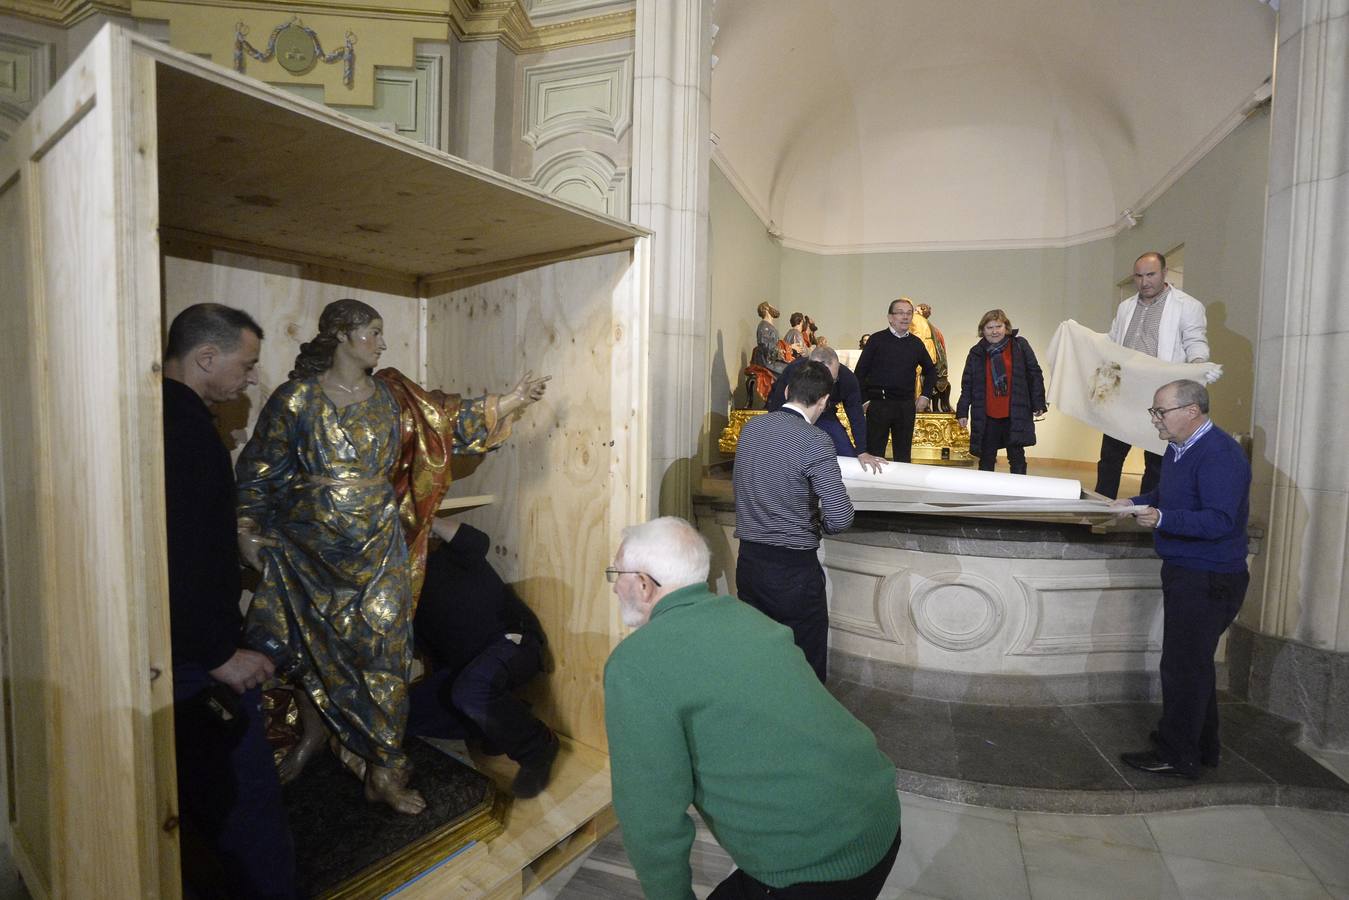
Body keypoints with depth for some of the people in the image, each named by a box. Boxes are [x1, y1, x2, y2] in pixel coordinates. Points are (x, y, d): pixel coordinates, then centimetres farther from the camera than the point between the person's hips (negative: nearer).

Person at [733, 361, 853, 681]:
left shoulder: (751, 427, 1)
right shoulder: (816, 442, -17)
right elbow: (840, 519, -19)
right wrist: (819, 522, 1)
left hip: (748, 560, 6)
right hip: (793, 568, -6)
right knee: (807, 668, 11)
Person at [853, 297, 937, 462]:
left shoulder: (916, 343, 9)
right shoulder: (877, 340, -3)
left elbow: (930, 370, 23)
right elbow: (860, 371, -3)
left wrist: (925, 395, 12)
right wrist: (863, 399, -8)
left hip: (906, 405, 4)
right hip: (878, 404, -3)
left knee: (903, 454, 10)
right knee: (874, 453, 1)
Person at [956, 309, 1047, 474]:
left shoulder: (1020, 346, 3)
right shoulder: (976, 353, 6)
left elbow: (1035, 374, 3)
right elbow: (967, 385, 7)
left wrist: (1038, 404, -1)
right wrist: (963, 412, 2)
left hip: (1015, 415, -1)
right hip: (987, 417, 1)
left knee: (1017, 459, 7)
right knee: (986, 460, 7)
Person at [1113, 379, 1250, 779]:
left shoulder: (1220, 456, -21)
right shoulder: (1178, 448, 9)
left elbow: (1220, 521, -28)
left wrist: (1161, 519, -37)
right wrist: (1137, 503, 7)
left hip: (1209, 579, -10)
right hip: (1184, 572, 10)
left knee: (1183, 667, -1)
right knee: (1193, 662, 21)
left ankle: (1177, 756, 13)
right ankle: (1200, 745, 36)